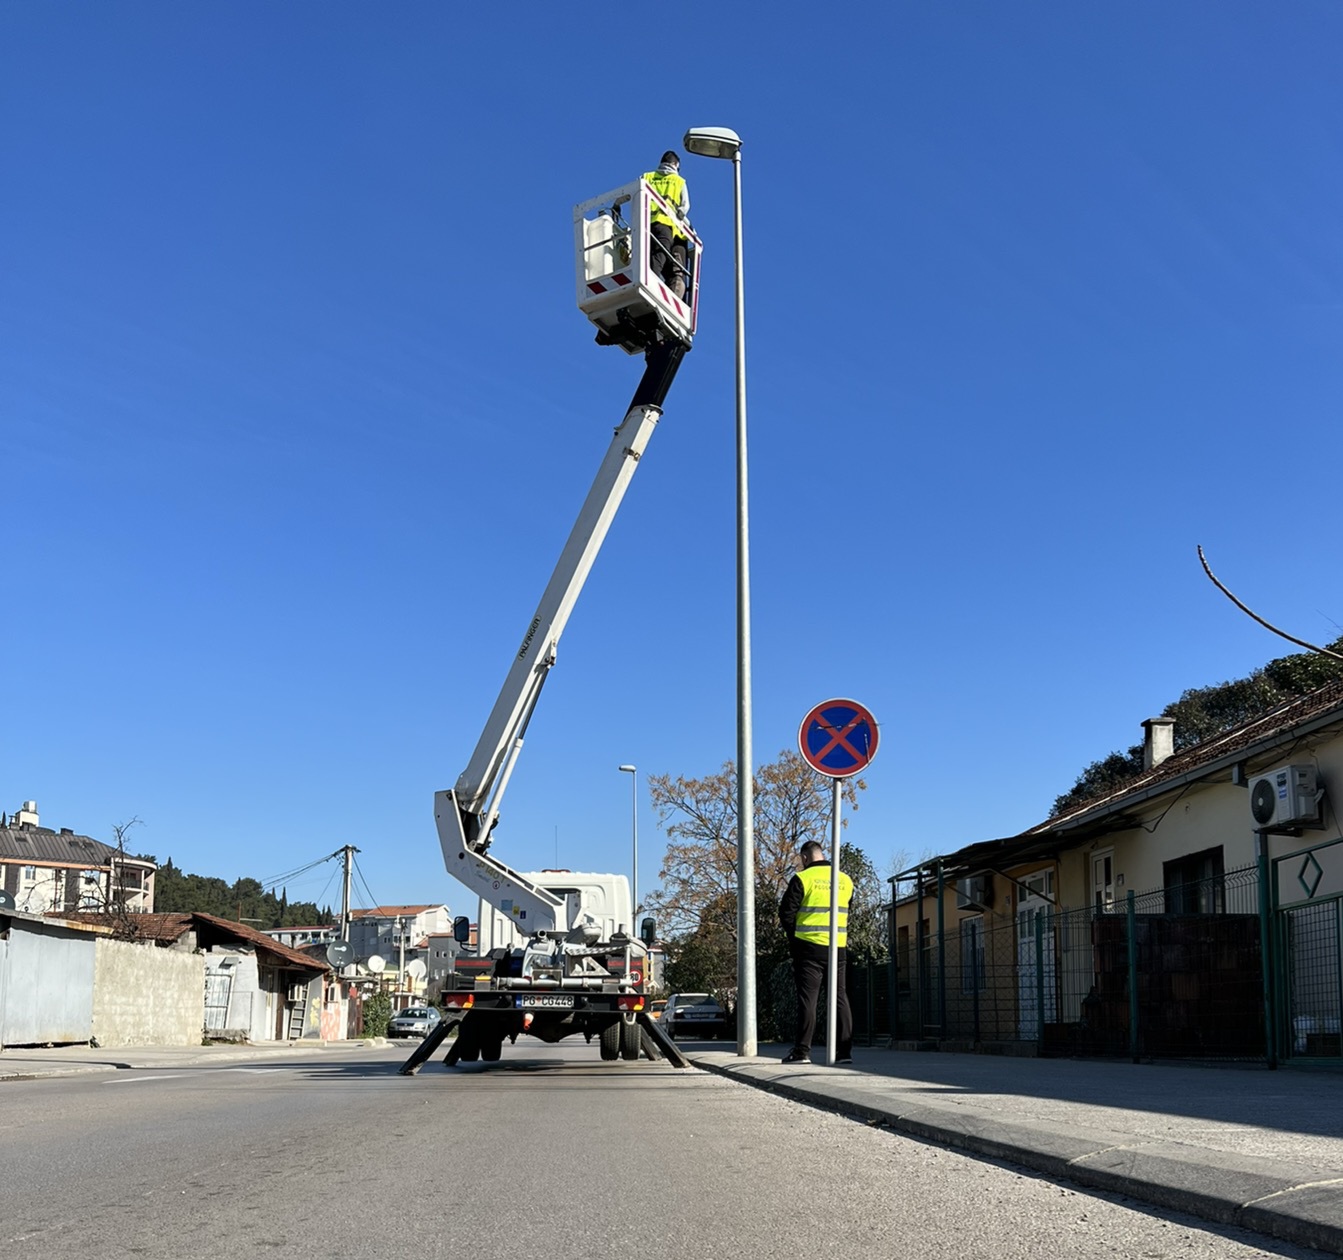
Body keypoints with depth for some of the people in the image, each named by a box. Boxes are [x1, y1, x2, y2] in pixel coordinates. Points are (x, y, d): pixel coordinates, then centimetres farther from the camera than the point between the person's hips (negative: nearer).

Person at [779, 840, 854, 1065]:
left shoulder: (802, 879, -7)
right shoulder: (845, 880, 9)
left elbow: (786, 913, -7)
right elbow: (847, 914, 15)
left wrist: (794, 938, 8)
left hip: (809, 947, -4)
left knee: (807, 998, -2)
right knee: (839, 997, 9)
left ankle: (802, 1051, -3)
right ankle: (844, 1051, 7)